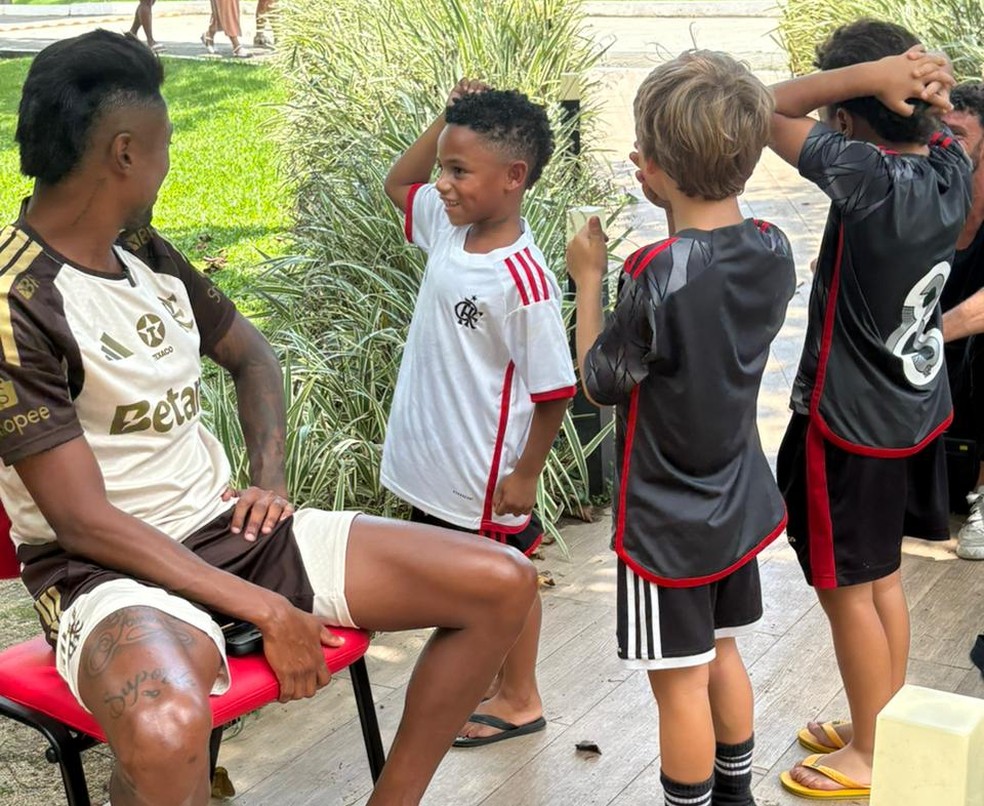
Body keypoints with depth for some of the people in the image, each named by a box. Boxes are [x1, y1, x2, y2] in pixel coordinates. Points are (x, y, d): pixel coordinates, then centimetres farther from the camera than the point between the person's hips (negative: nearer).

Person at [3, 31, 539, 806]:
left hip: (231, 527, 8)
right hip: (110, 570, -7)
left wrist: (270, 478, 5)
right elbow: (85, 521, -20)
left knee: (504, 583, -3)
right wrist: (265, 610, -21)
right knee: (166, 729, -45)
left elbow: (249, 352, 23)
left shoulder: (146, 254, 6)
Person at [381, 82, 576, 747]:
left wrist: (526, 474, -13)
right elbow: (398, 182, 17)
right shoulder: (447, 226, -3)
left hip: (486, 473, -7)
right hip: (433, 461, 8)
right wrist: (449, 122, 2)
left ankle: (520, 700, 34)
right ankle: (488, 680, 42)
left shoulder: (522, 279, -26)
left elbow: (554, 388, -20)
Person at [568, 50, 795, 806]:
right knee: (722, 655, 24)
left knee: (680, 682, 8)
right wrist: (677, 192, 4)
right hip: (739, 506, 8)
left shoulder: (659, 276, -28)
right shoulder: (773, 250, -7)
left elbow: (600, 381, -14)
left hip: (669, 522, -7)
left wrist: (588, 277, -4)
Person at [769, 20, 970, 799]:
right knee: (884, 580, 21)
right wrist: (927, 93, -3)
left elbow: (767, 109, -18)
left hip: (850, 424, -8)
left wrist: (868, 74, -24)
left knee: (848, 590, 8)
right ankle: (881, 729, 37)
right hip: (918, 410, 8)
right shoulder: (952, 167, -5)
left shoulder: (869, 176, -27)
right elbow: (939, 129, 19)